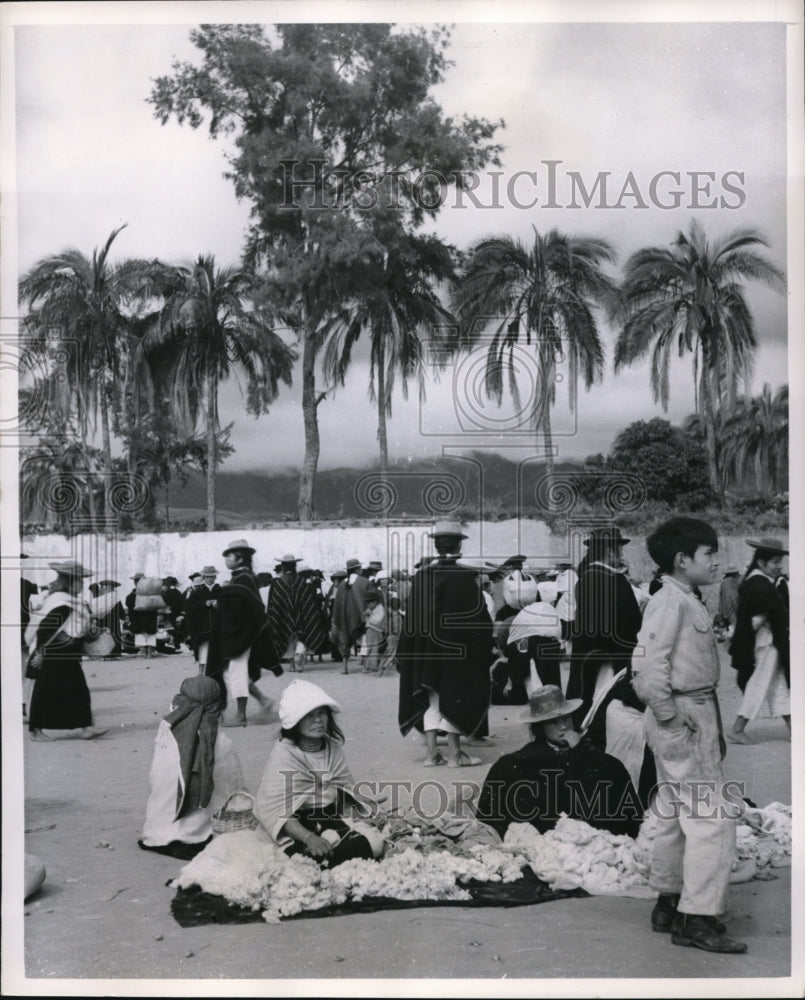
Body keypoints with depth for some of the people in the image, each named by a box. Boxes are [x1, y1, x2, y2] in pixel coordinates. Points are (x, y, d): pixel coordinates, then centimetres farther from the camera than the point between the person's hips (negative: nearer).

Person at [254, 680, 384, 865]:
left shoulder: (332, 747, 6)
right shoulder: (284, 754, -13)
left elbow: (346, 788, 12)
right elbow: (275, 809, -20)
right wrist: (309, 838, -32)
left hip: (333, 816, 7)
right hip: (299, 827, -7)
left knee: (374, 842, -16)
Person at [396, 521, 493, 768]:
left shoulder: (421, 576, 1)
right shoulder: (464, 576, -13)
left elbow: (411, 616, 5)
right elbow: (479, 616, -11)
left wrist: (405, 655, 11)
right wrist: (485, 648, -1)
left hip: (426, 650, 4)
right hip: (457, 650, -4)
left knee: (431, 699, 11)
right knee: (452, 696, 4)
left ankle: (432, 752, 13)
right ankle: (454, 753, 8)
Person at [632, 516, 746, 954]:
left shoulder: (688, 602, 14)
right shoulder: (670, 601, -16)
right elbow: (647, 666, -24)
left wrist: (714, 730, 14)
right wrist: (673, 723, -20)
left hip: (697, 716, 10)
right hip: (682, 718, -10)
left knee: (675, 815, 16)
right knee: (712, 817, -8)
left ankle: (669, 905, 27)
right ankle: (698, 919, -2)